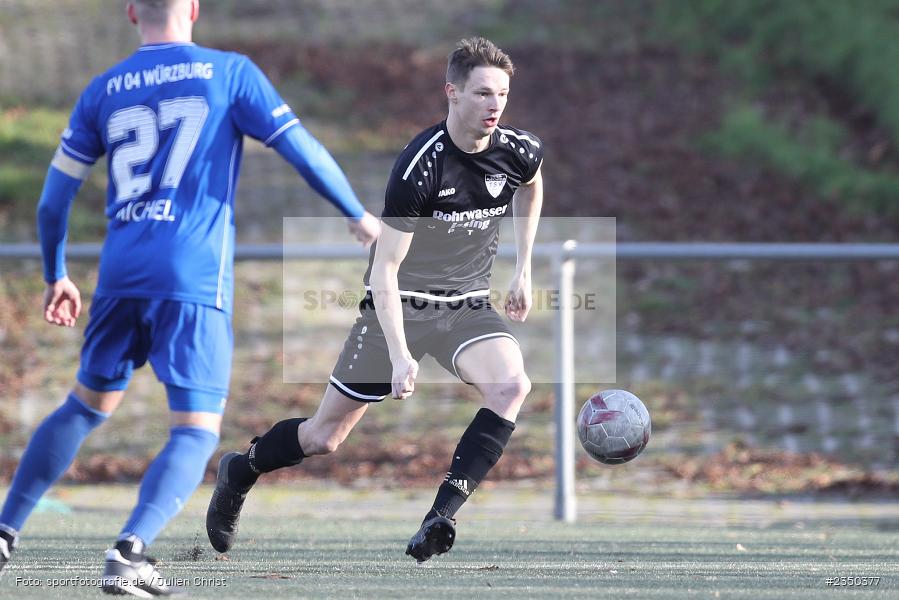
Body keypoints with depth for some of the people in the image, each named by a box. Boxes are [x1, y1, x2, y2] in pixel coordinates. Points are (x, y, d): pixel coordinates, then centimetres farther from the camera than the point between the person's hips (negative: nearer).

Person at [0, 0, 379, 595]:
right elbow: (302, 149, 0)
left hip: (120, 276, 4)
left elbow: (55, 196, 14)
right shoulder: (230, 73, 2)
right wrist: (358, 215, 14)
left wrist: (56, 276, 27)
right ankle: (129, 552, -22)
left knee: (86, 406, 23)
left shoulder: (104, 90, 12)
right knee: (198, 432, -2)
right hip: (195, 279, -4)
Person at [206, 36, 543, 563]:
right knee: (324, 437, 1)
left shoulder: (520, 151, -8)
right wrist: (400, 355, -32)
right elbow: (384, 271, -23)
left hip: (469, 304, 4)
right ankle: (239, 472, 32)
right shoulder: (420, 167, -24)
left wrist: (524, 268, 17)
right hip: (402, 303, -4)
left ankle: (441, 516, -28)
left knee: (512, 384, -28)